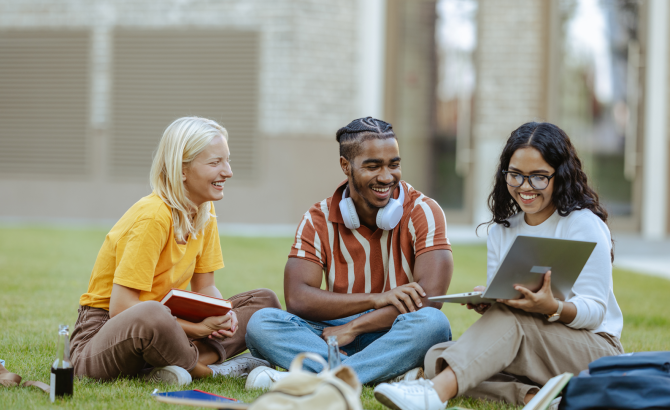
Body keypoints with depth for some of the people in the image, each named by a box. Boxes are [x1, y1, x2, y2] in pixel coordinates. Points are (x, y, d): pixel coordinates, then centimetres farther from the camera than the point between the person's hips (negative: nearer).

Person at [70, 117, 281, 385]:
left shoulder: (204, 211, 4)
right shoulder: (153, 216, -21)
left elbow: (205, 287, 11)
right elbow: (120, 308, -25)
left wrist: (222, 313, -12)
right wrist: (196, 328, -23)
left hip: (161, 331, 9)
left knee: (264, 301, -1)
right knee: (151, 314, -43)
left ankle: (180, 366, -21)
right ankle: (209, 369, -14)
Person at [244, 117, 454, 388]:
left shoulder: (423, 212, -5)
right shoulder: (318, 220, 2)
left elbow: (429, 297, -17)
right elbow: (297, 299, -11)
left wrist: (352, 328, -18)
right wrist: (377, 299, -21)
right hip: (336, 334, 2)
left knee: (432, 323, -36)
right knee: (261, 322, -23)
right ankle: (394, 375, -36)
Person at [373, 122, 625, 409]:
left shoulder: (584, 224, -5)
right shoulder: (501, 232, 13)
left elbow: (595, 310, -12)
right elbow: (500, 301, 9)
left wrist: (552, 308, -33)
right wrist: (484, 303, -16)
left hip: (594, 347, -6)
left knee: (508, 318, -35)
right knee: (437, 356, -20)